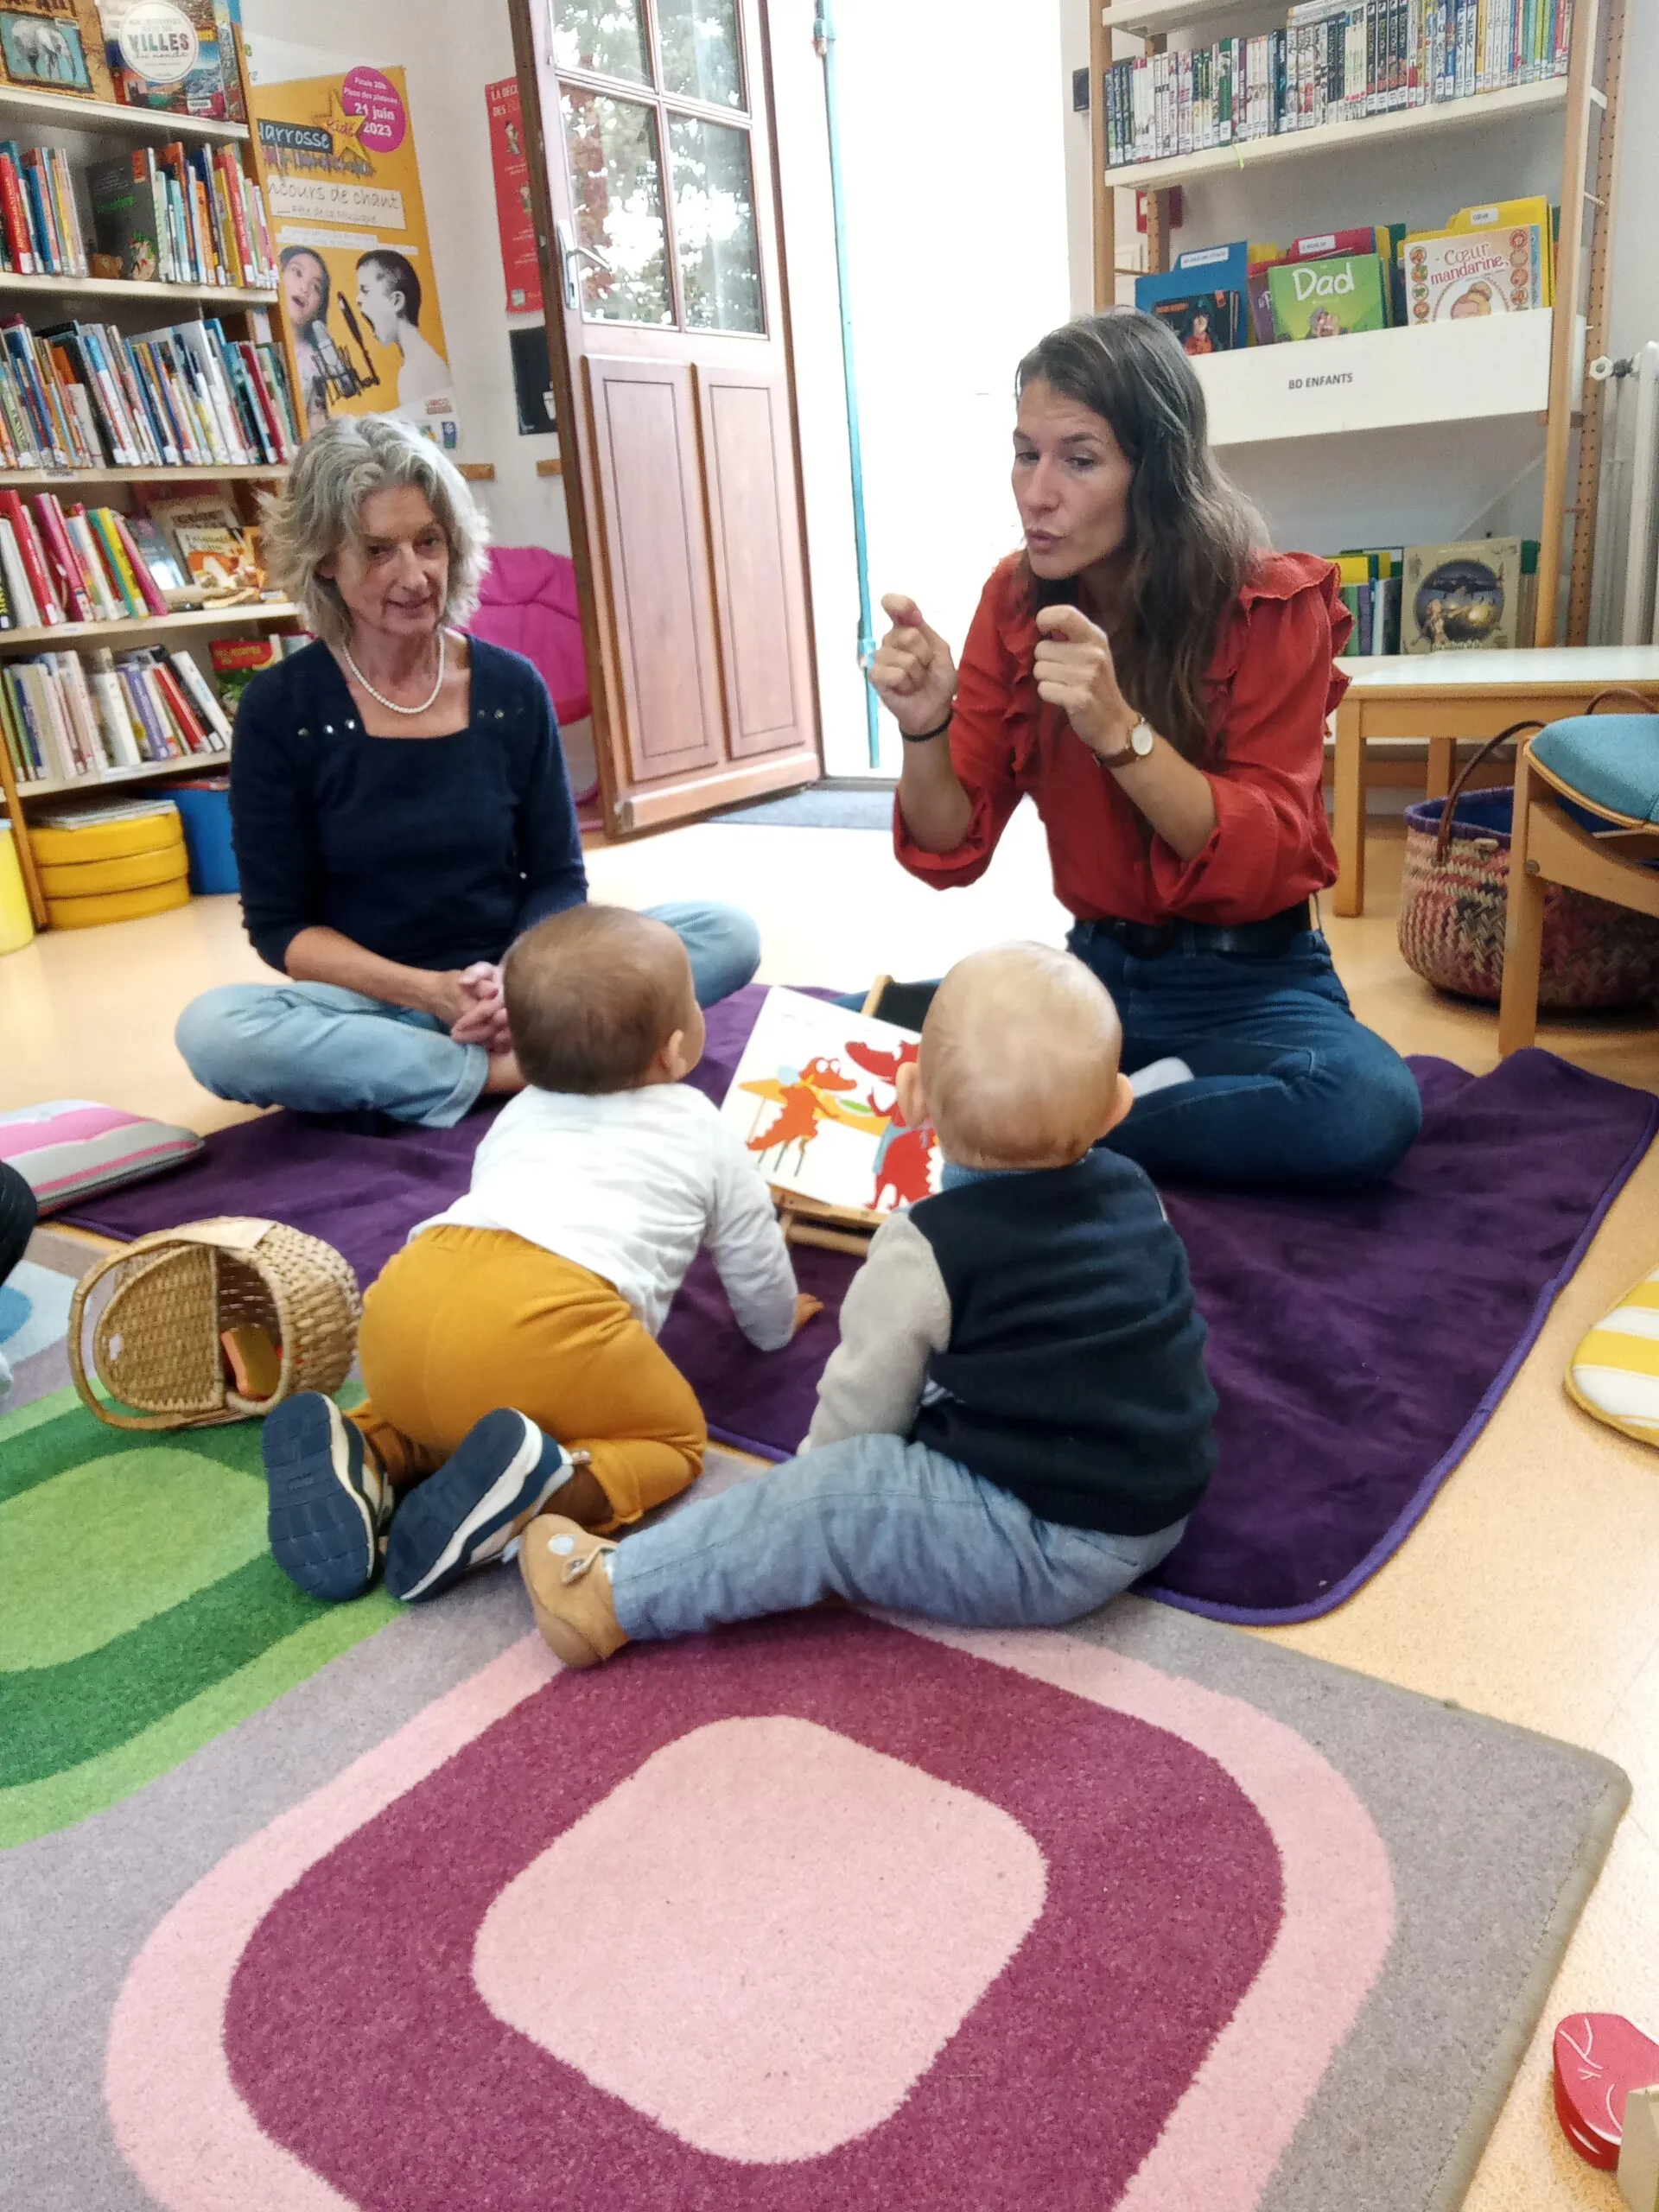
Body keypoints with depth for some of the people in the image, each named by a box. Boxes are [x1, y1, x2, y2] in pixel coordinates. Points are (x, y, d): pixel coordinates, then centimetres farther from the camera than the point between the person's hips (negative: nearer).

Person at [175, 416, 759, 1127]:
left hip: (515, 988, 2)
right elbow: (280, 924, -3)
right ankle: (501, 1070, -25)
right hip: (370, 1005, -1)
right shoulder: (279, 708, -5)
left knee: (728, 935, -16)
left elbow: (557, 878, 5)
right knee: (211, 1027, -33)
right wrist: (427, 991, -19)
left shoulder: (511, 687, 1)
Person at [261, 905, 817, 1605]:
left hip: (407, 1306, 6)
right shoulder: (700, 1132, 21)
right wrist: (776, 1321, 54)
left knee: (439, 1407, 34)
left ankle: (360, 1459, 2)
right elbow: (752, 1253, 32)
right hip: (544, 1326, -5)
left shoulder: (520, 1115, 33)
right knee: (675, 1438, 13)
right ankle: (540, 1486, -16)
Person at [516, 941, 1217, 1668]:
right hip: (1159, 1503, 8)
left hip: (1044, 1549, -8)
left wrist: (814, 1463, 13)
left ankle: (614, 1592, -10)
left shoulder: (926, 1252, -17)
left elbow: (861, 1408, -7)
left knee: (834, 1498, -11)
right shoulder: (1135, 1193, 2)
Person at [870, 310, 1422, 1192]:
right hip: (1094, 970, 3)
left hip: (1248, 981, -2)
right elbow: (951, 853, -4)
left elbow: (1262, 862, -19)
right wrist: (924, 728, -25)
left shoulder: (1273, 605, -12)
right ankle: (1146, 1095, -6)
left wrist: (1119, 730, -33)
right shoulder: (1016, 600, -3)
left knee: (1369, 1107, -34)